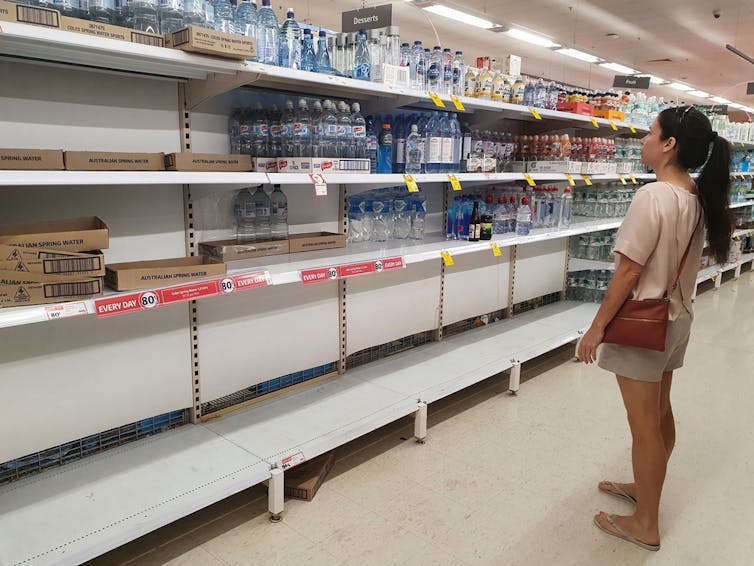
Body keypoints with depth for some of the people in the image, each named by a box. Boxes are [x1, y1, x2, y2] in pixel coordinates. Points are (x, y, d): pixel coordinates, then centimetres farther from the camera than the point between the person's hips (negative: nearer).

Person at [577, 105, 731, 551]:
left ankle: (646, 524, 21)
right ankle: (645, 488, 42)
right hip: (678, 318, 9)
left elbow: (629, 271, -23)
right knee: (660, 413, 22)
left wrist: (597, 327, -16)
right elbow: (679, 261, 9)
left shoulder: (654, 196, -24)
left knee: (644, 424, 4)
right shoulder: (699, 196, 2)